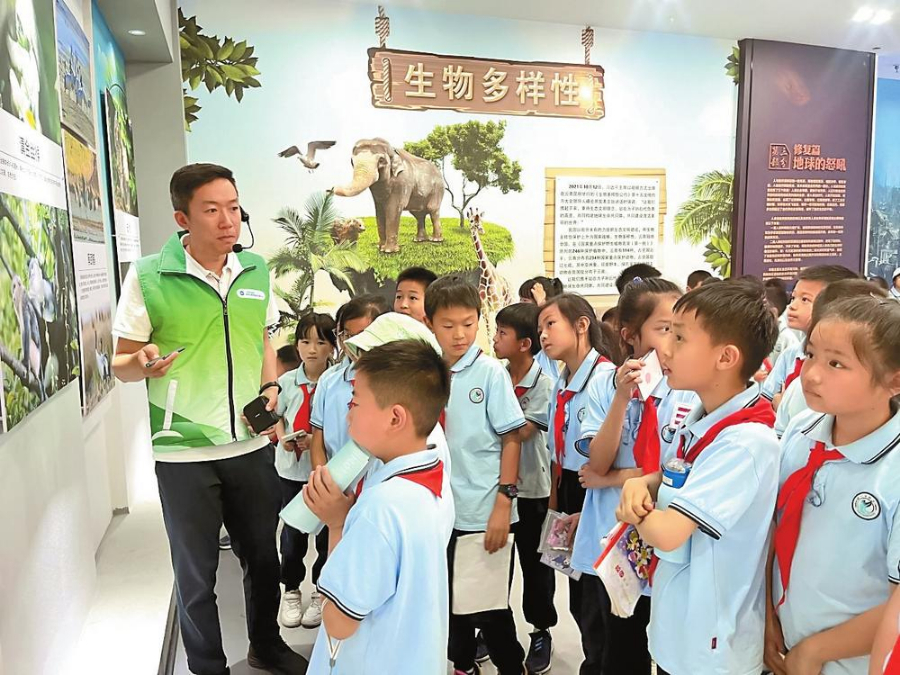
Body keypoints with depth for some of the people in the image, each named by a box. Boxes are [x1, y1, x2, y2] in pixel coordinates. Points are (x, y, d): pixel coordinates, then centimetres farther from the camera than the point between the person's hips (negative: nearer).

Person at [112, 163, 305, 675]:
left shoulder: (257, 270, 1)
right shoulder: (148, 276, -11)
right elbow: (122, 363, -5)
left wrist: (271, 387, -1)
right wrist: (146, 364, -27)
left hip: (253, 445, 4)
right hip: (184, 454, -3)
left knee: (264, 556, 19)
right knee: (196, 573, 13)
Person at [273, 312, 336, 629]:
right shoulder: (287, 381, -2)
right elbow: (277, 417, 9)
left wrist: (318, 439, -22)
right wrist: (283, 437, -10)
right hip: (292, 466, 2)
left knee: (326, 530, 10)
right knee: (293, 531, 12)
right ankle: (291, 591, 33)